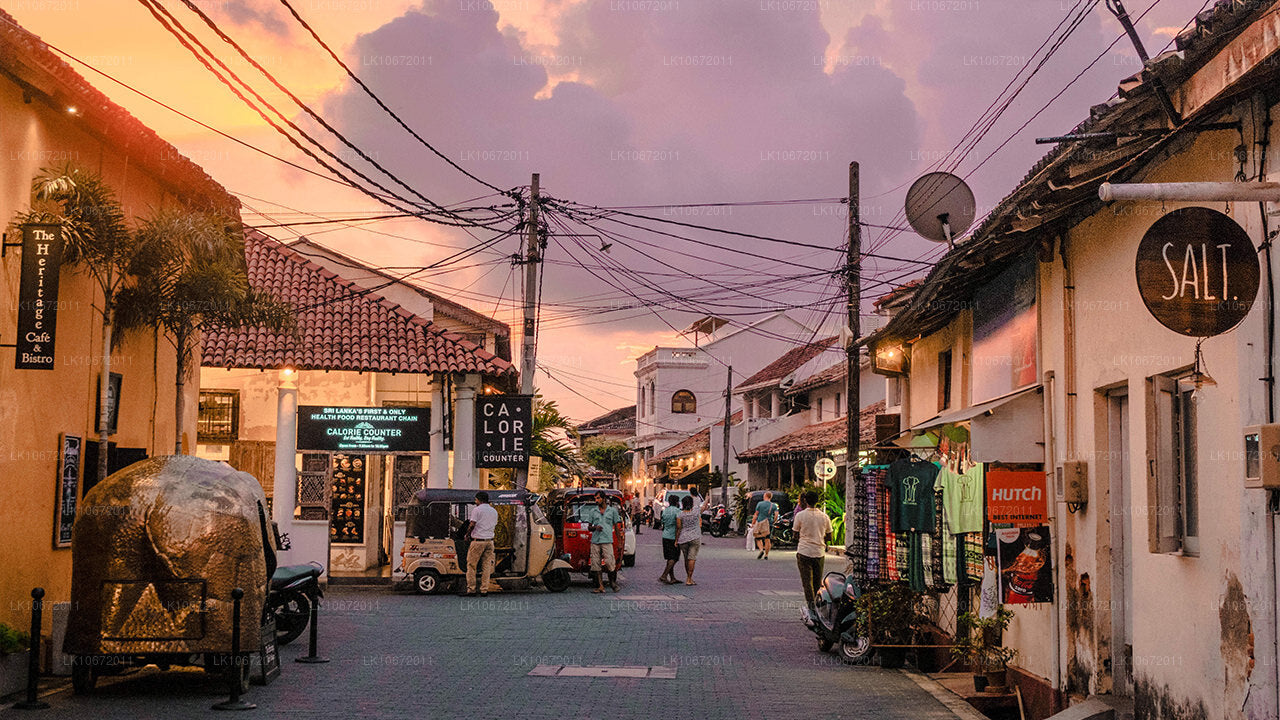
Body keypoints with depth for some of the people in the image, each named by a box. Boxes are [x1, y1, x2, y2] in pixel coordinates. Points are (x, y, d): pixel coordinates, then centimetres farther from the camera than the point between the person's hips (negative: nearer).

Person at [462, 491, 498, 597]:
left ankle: (471, 589, 1)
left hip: (478, 541, -6)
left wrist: (467, 535, 2)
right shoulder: (494, 511, 13)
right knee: (486, 566, 7)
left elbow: (472, 525, -13)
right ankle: (484, 590, 6)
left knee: (471, 565, 2)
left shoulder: (477, 510, -7)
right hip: (490, 541, 6)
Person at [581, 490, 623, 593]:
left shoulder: (612, 510, 9)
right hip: (595, 541, 3)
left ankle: (613, 583, 6)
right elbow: (589, 527, 16)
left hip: (607, 541, -2)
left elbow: (616, 526, 11)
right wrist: (595, 528, -7)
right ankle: (600, 586, 3)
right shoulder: (593, 511, 14)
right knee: (596, 564, -1)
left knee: (610, 563, -11)